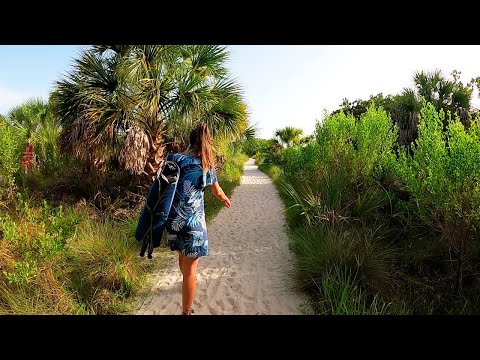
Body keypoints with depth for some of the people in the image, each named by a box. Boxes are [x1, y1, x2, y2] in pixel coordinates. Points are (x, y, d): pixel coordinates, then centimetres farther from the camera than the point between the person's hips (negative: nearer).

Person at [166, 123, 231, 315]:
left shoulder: (174, 159, -1)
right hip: (192, 221, -4)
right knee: (190, 268, 7)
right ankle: (186, 311, 19)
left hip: (172, 219, 5)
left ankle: (189, 282, 56)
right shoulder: (206, 166, -2)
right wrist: (226, 199, 35)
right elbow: (218, 192, 15)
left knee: (182, 257, 28)